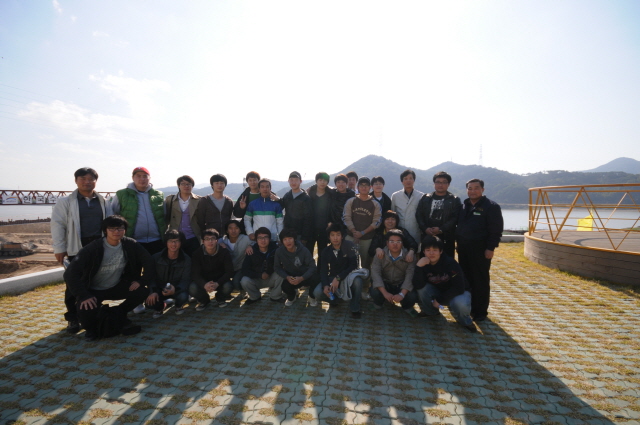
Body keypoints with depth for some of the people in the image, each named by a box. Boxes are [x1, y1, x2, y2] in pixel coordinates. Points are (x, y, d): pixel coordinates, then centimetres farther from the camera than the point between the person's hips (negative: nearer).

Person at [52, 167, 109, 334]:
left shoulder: (103, 202, 11)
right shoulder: (66, 202, 1)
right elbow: (58, 225, -2)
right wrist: (59, 248, -8)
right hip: (76, 249, -3)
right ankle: (73, 319, 16)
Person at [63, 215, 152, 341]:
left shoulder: (130, 245, -13)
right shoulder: (93, 248, -22)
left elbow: (149, 262, -7)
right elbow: (70, 273, -25)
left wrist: (141, 280, -19)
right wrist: (84, 296, -32)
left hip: (117, 287, 3)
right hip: (94, 291, -3)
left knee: (142, 291, -21)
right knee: (86, 310, -32)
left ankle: (119, 314, 9)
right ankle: (91, 328, 8)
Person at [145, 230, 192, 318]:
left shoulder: (186, 260, -10)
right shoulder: (156, 257, -5)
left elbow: (185, 280, -15)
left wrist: (175, 289, -37)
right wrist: (153, 291, -25)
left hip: (177, 289, -1)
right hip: (159, 289, 1)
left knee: (183, 297, -33)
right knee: (149, 301, -28)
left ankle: (179, 306, 9)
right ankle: (160, 307, 13)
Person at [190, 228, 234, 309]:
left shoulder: (225, 252, -14)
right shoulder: (197, 254, -11)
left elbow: (229, 272, -18)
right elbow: (195, 274, -17)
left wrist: (217, 284, -36)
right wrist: (204, 284, -38)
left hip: (220, 281, -1)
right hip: (203, 282, 1)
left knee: (228, 286, -32)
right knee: (192, 288, -29)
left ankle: (220, 299, 8)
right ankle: (204, 301, 9)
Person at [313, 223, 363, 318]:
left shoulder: (349, 246, -14)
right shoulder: (325, 252, -2)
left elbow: (353, 265, -19)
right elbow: (323, 270, -7)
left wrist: (338, 278, -28)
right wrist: (325, 285, -27)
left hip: (347, 277, -3)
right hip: (331, 278, 3)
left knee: (357, 280, -38)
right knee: (318, 293, -24)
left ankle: (354, 308, -13)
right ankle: (334, 297, 12)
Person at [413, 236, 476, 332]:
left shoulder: (450, 263, -24)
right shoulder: (424, 264, -14)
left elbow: (459, 288, -24)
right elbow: (418, 286, -27)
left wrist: (439, 300, -20)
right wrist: (419, 266, -39)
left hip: (457, 292, -3)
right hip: (438, 292, 3)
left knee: (460, 304, -38)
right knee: (422, 288, -25)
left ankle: (465, 321, 0)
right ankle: (431, 312, 4)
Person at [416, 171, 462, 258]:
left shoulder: (455, 200, 7)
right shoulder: (425, 198, 13)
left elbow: (455, 218, -4)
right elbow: (418, 215, 6)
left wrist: (441, 229, -14)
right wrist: (425, 228, -9)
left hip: (446, 239, -2)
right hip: (427, 237, 2)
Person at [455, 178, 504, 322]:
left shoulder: (491, 206, -6)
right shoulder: (463, 206, 12)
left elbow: (496, 229, -10)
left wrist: (490, 248, -15)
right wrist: (458, 241, 9)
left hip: (480, 249, -6)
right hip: (463, 248, 6)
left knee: (481, 281, 2)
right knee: (465, 279, 12)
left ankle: (480, 311, 13)